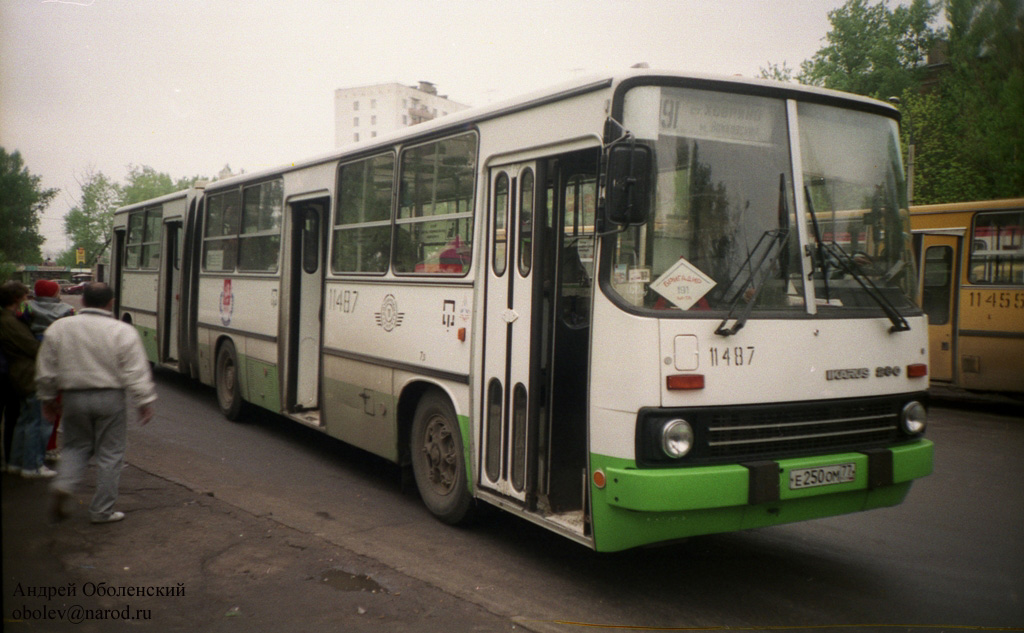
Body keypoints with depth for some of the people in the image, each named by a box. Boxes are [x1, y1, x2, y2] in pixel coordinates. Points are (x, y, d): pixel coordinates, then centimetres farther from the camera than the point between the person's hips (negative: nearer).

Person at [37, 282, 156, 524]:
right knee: (110, 454, 6)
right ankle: (102, 511, 10)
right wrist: (145, 402, -4)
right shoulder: (123, 332, -9)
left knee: (76, 446, 21)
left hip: (74, 397, 3)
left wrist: (48, 399, 19)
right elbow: (136, 374, -11)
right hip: (110, 399, -3)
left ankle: (63, 485, -4)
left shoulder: (59, 328, 1)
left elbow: (46, 371, 7)